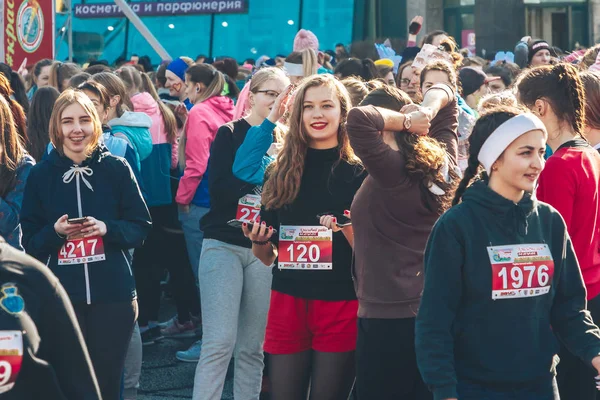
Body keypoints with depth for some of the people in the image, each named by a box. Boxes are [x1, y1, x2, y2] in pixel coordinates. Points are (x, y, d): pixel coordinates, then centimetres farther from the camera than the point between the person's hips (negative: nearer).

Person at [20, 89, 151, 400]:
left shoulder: (116, 168, 1)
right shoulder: (40, 175, 3)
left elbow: (141, 227, 2)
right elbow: (29, 242, 4)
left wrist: (107, 228, -15)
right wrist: (55, 232, -15)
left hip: (113, 294, 0)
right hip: (59, 295, 0)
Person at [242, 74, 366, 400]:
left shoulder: (359, 174, -2)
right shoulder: (280, 173, 7)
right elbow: (267, 257, 12)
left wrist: (347, 228, -22)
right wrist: (258, 242, -9)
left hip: (341, 305, -3)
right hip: (288, 302, 3)